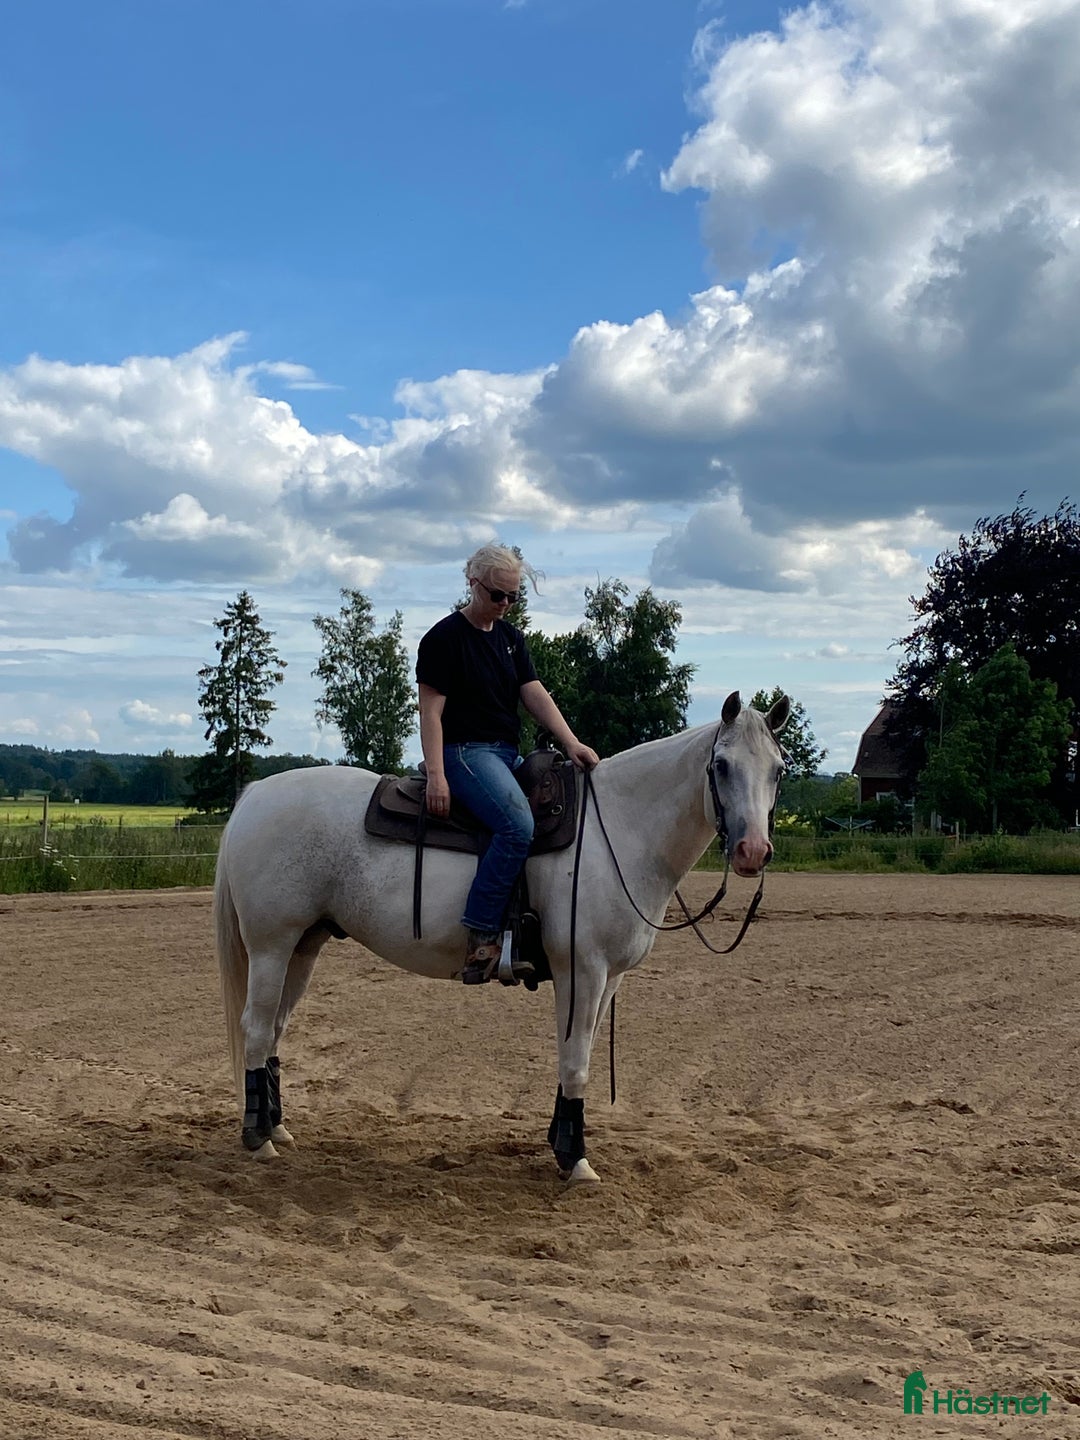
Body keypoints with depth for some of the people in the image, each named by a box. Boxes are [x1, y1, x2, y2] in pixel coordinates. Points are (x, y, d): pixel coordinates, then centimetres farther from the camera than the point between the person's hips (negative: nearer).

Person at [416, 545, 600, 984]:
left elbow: (535, 695, 7)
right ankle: (481, 937, -29)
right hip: (465, 751, -8)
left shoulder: (511, 638, 17)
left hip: (509, 753, 8)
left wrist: (571, 743, -9)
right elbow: (431, 710, -9)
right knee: (518, 825, -31)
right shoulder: (444, 637, -5)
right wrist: (436, 776, -19)